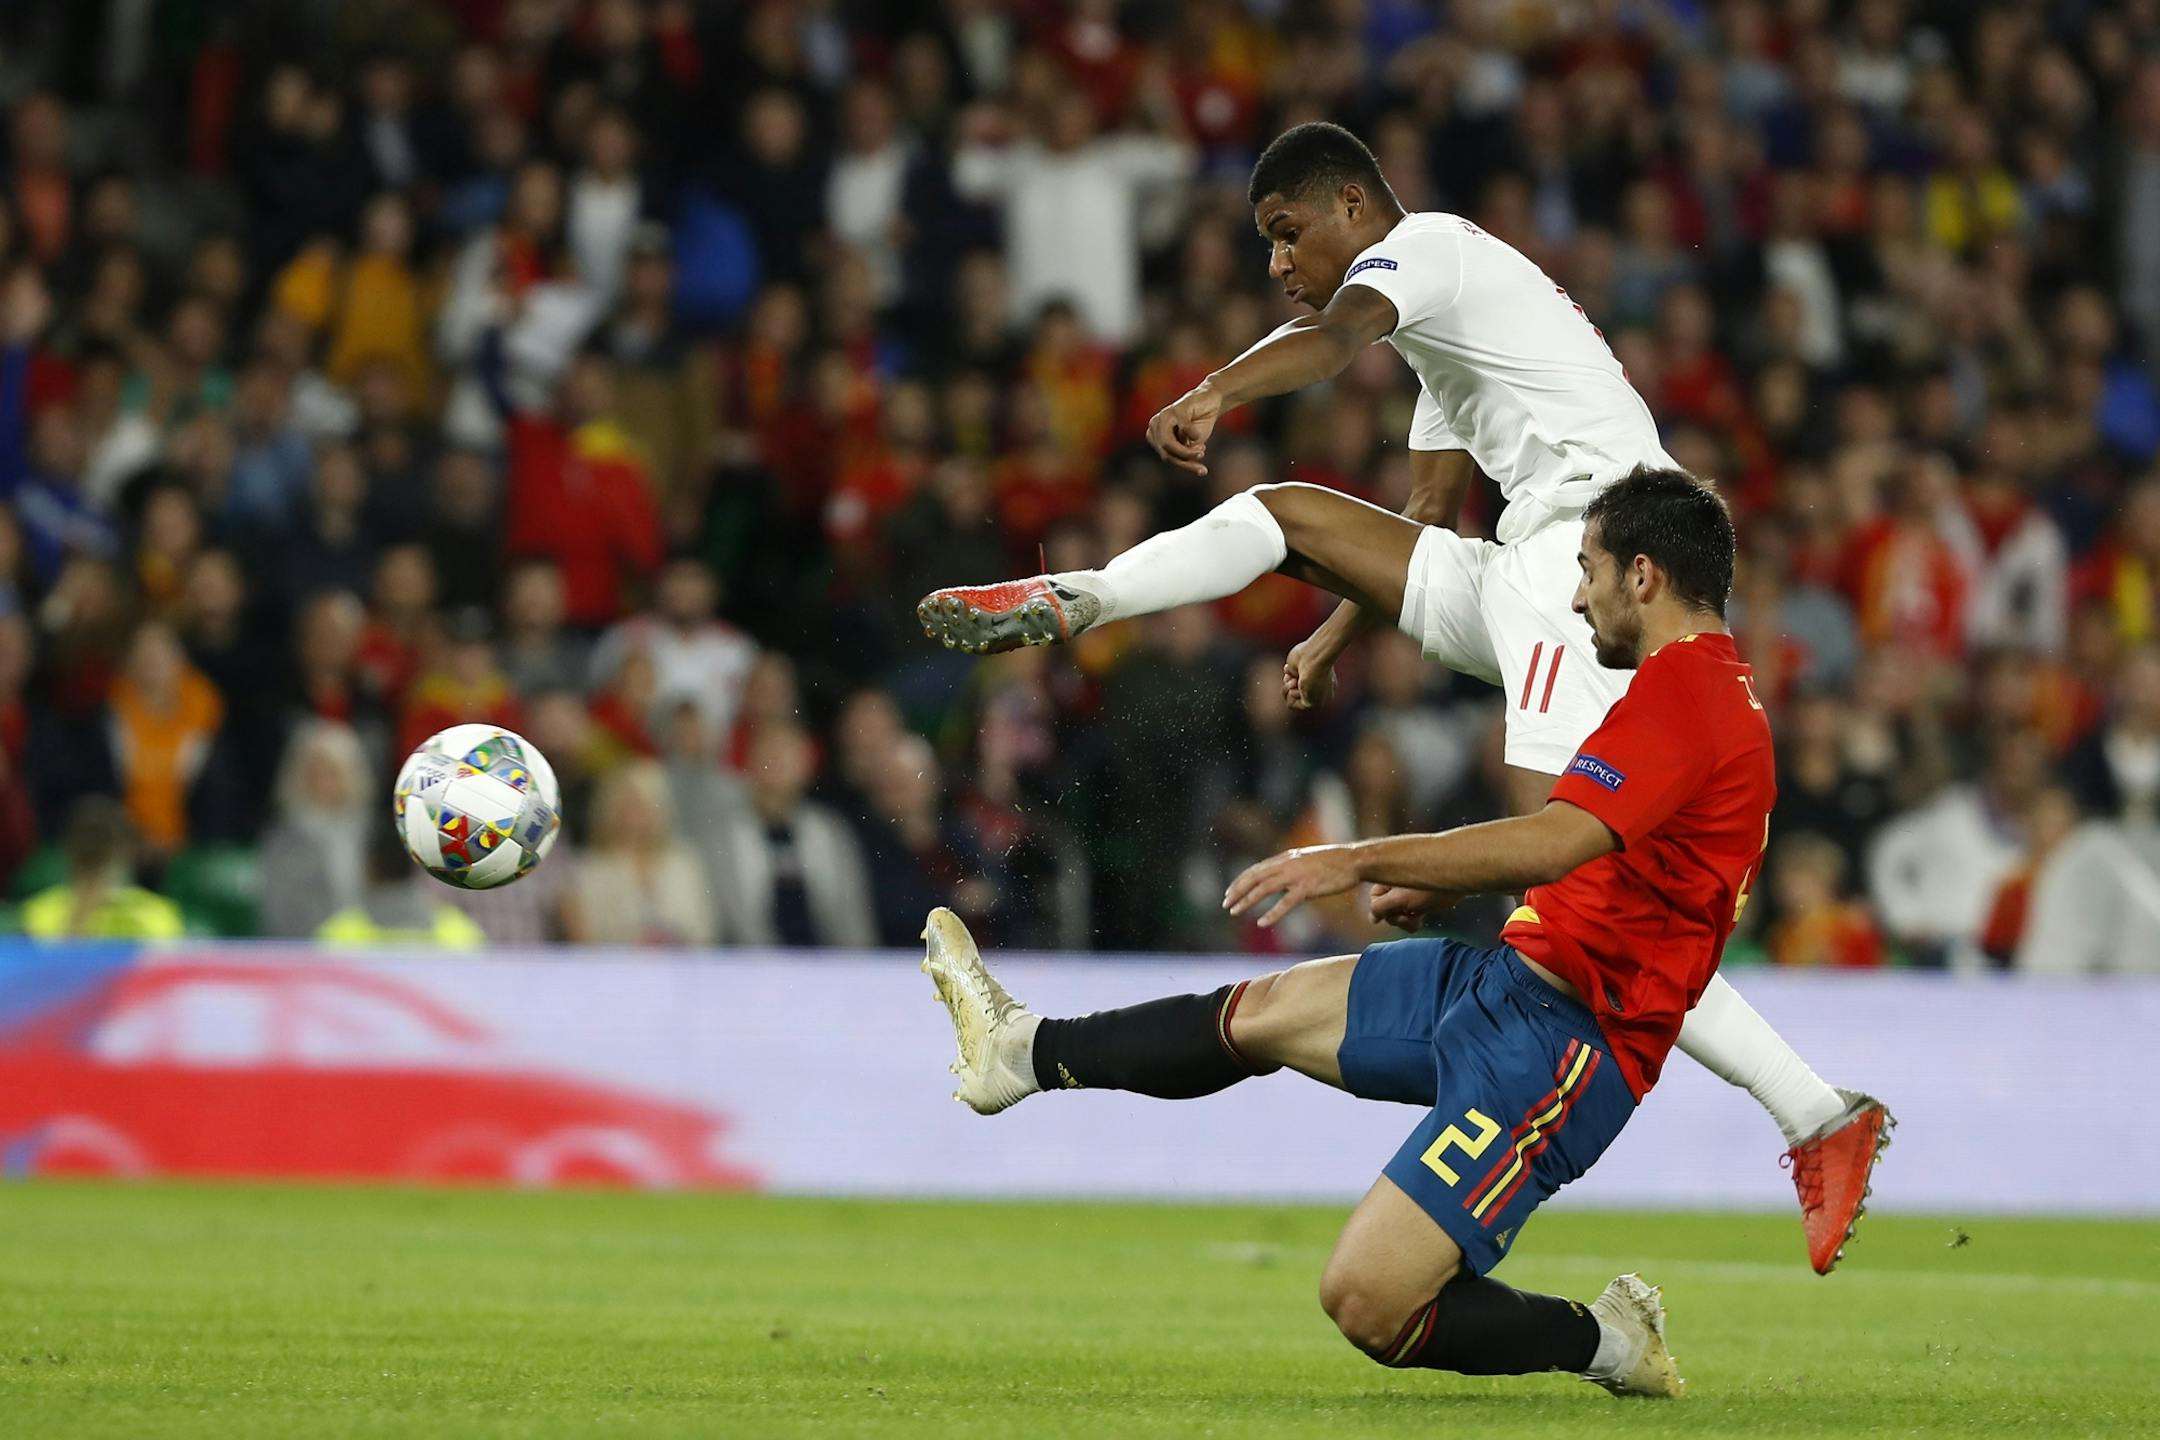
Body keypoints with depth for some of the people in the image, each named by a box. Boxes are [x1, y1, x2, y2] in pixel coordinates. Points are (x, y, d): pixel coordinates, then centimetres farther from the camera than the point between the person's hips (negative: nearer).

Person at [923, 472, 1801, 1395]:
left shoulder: (1681, 687, -19)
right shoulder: (1720, 687, 15)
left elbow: (1555, 843, -32)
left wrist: (1365, 860, -32)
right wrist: (1437, 884, 27)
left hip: (1557, 1040, -10)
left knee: (1367, 1303, -15)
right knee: (1258, 1014, 20)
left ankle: (1603, 1342, 2)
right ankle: (1026, 1049, 36)